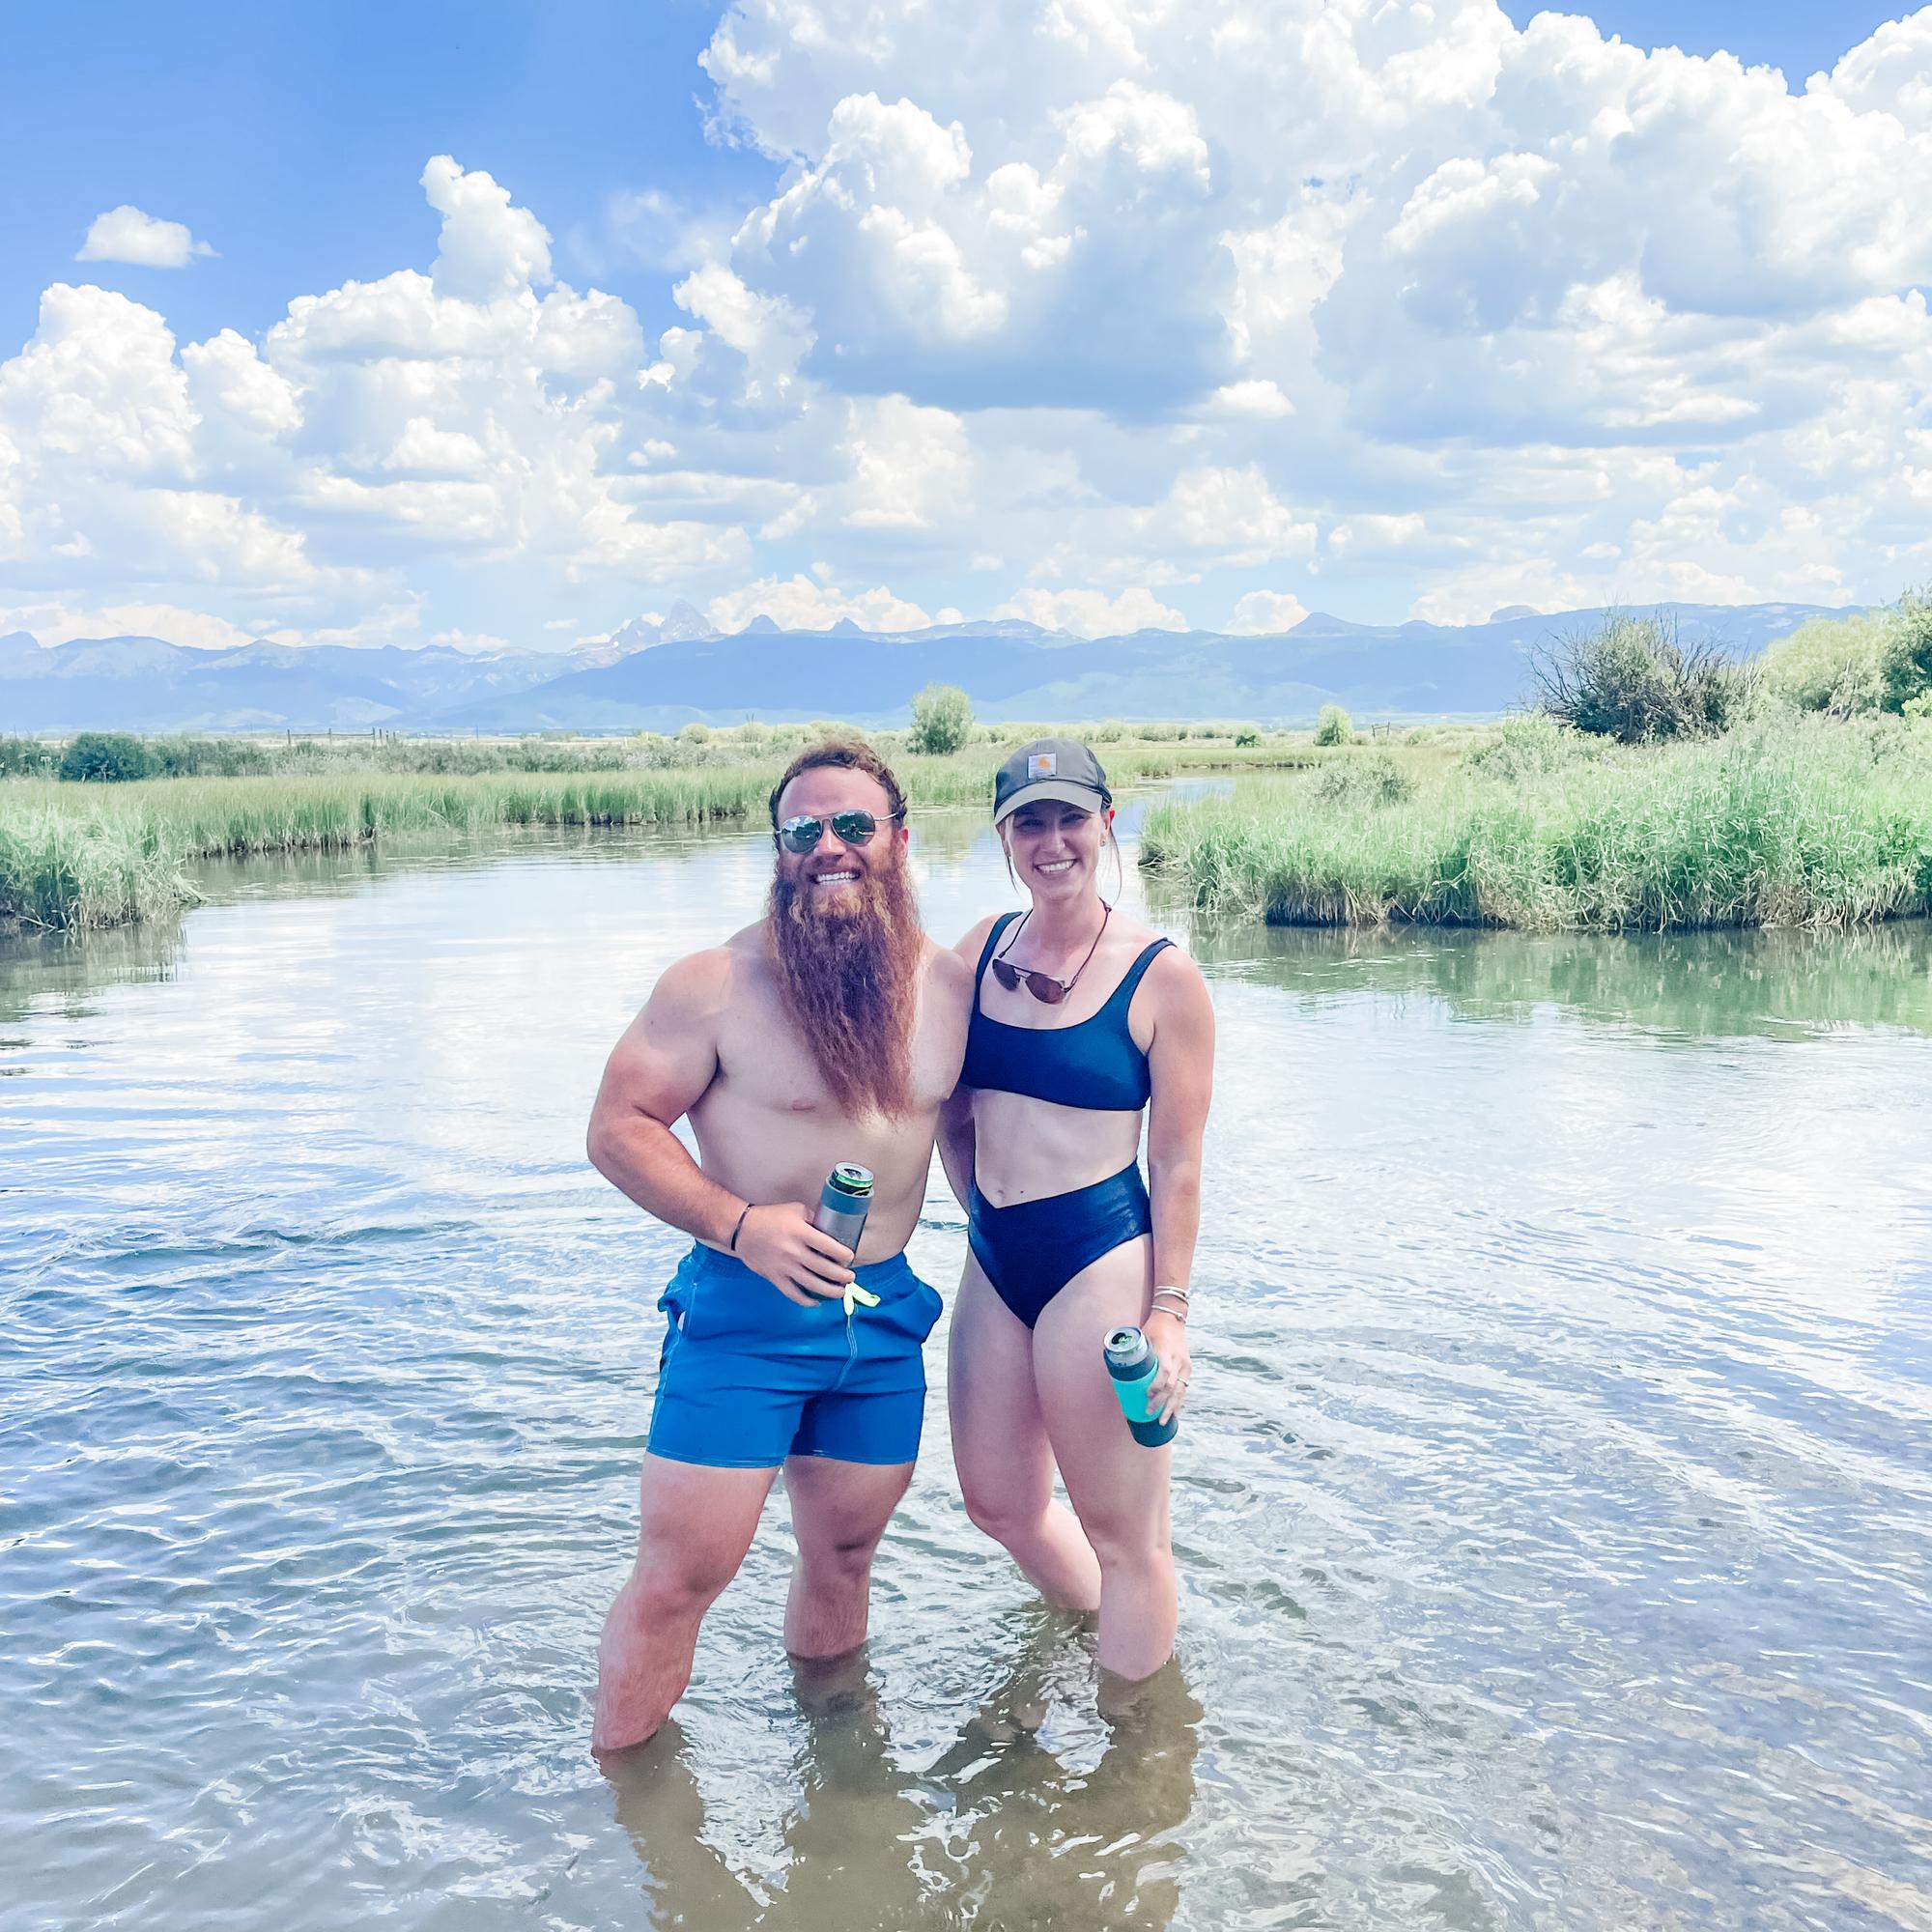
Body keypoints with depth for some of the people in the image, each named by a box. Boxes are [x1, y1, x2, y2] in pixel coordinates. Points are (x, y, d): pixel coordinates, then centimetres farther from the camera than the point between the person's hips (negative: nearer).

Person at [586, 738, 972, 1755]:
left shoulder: (949, 982, 2)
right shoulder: (717, 983, -12)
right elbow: (618, 1128, -10)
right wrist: (739, 1224, -21)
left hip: (885, 1312, 4)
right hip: (744, 1312, -4)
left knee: (844, 1550, 18)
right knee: (680, 1568, -1)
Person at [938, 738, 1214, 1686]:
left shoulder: (1162, 977, -9)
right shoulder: (981, 949, 5)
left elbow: (1177, 1163, -8)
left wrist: (1168, 1312, -11)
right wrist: (989, 1215, 11)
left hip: (1101, 1261, -6)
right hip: (993, 1262, 6)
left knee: (1123, 1536, 6)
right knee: (999, 1505, 21)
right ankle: (1099, 1632, 47)